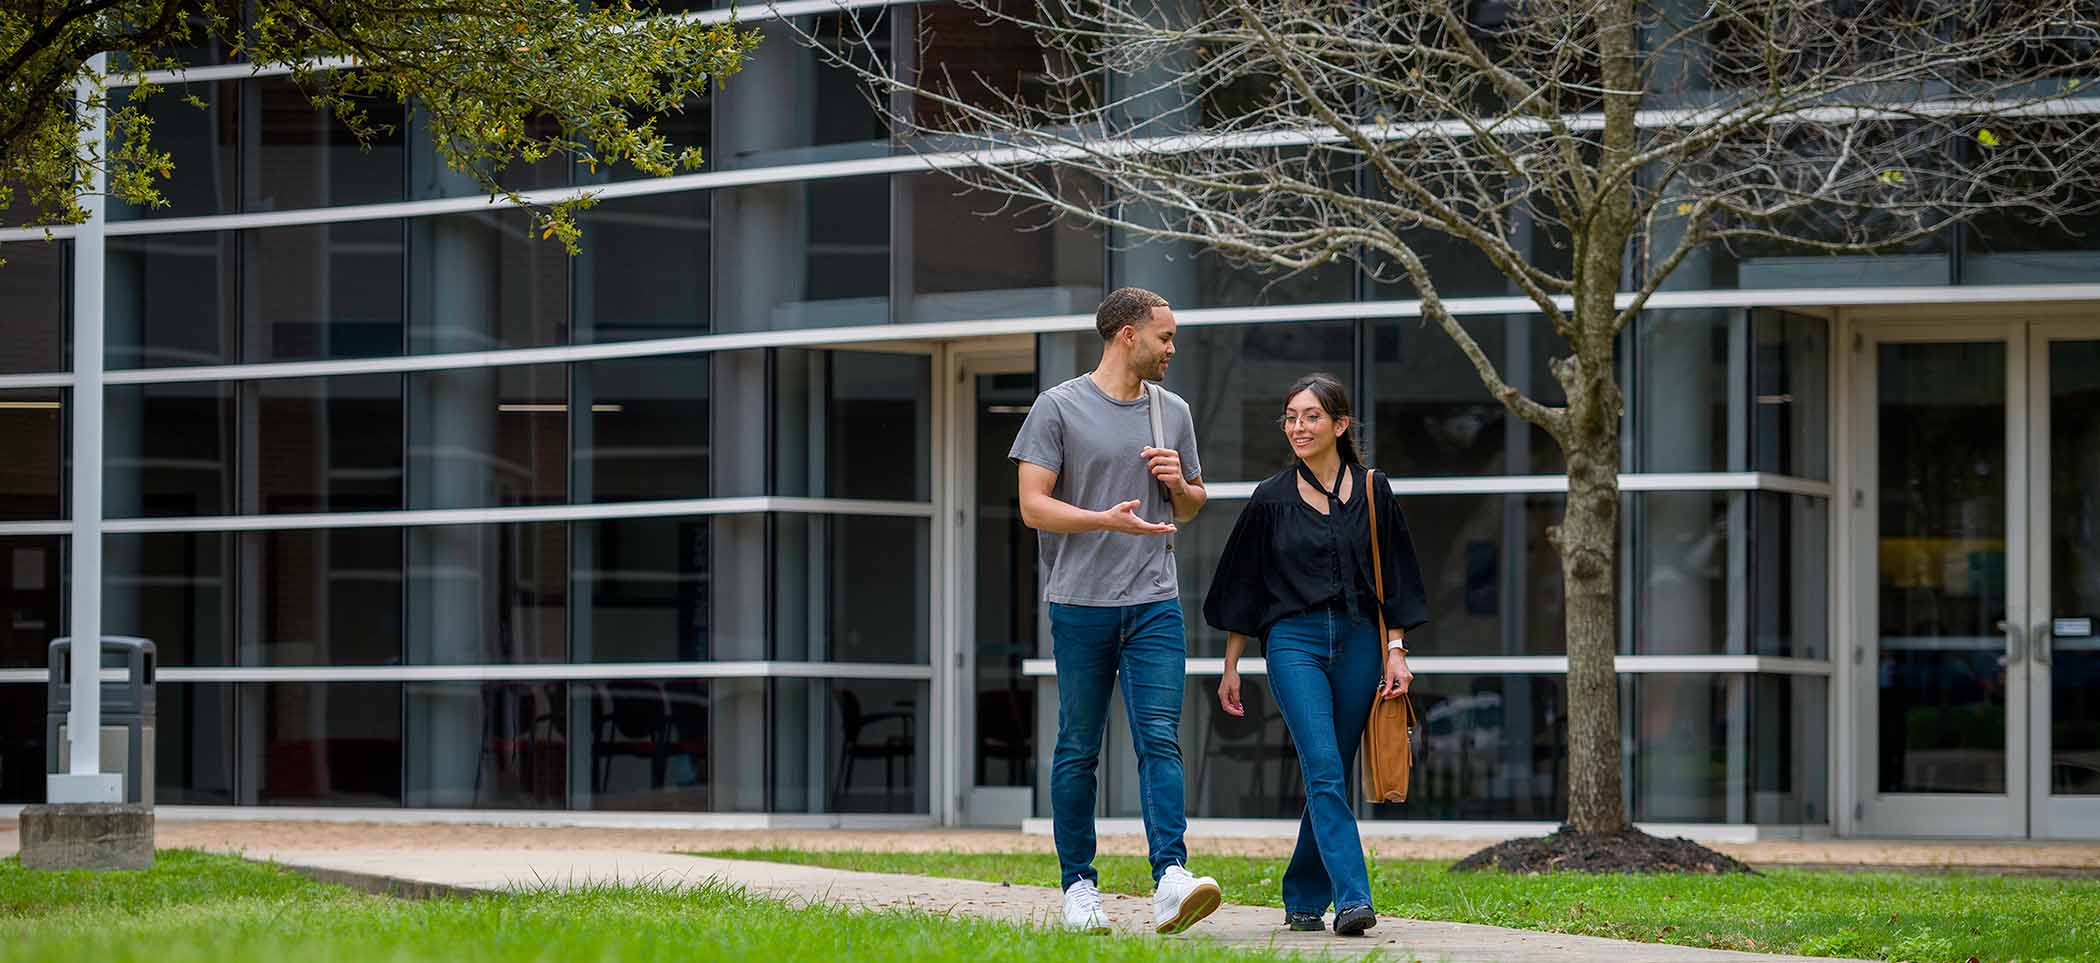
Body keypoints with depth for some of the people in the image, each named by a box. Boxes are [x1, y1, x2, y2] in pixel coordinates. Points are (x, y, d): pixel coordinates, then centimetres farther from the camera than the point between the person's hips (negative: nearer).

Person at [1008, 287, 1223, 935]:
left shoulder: (1173, 413, 15)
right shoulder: (1059, 408, 0)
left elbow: (1192, 506, 25)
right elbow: (1033, 505, -6)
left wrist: (1179, 483, 2)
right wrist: (1107, 520, -20)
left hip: (1155, 604, 3)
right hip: (1081, 603, -3)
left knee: (1160, 740, -11)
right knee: (1078, 751, 4)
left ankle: (1170, 881, -22)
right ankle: (1079, 886, 12)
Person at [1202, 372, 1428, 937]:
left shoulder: (1371, 491, 6)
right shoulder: (1271, 499, 5)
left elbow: (1394, 578, 9)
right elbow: (1243, 588, 10)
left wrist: (1396, 652, 1)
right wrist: (1231, 668, 9)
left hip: (1358, 641, 2)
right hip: (1293, 642, -2)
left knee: (1329, 777, 5)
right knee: (1324, 769, -16)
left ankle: (1303, 899, 18)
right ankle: (1352, 899, -25)